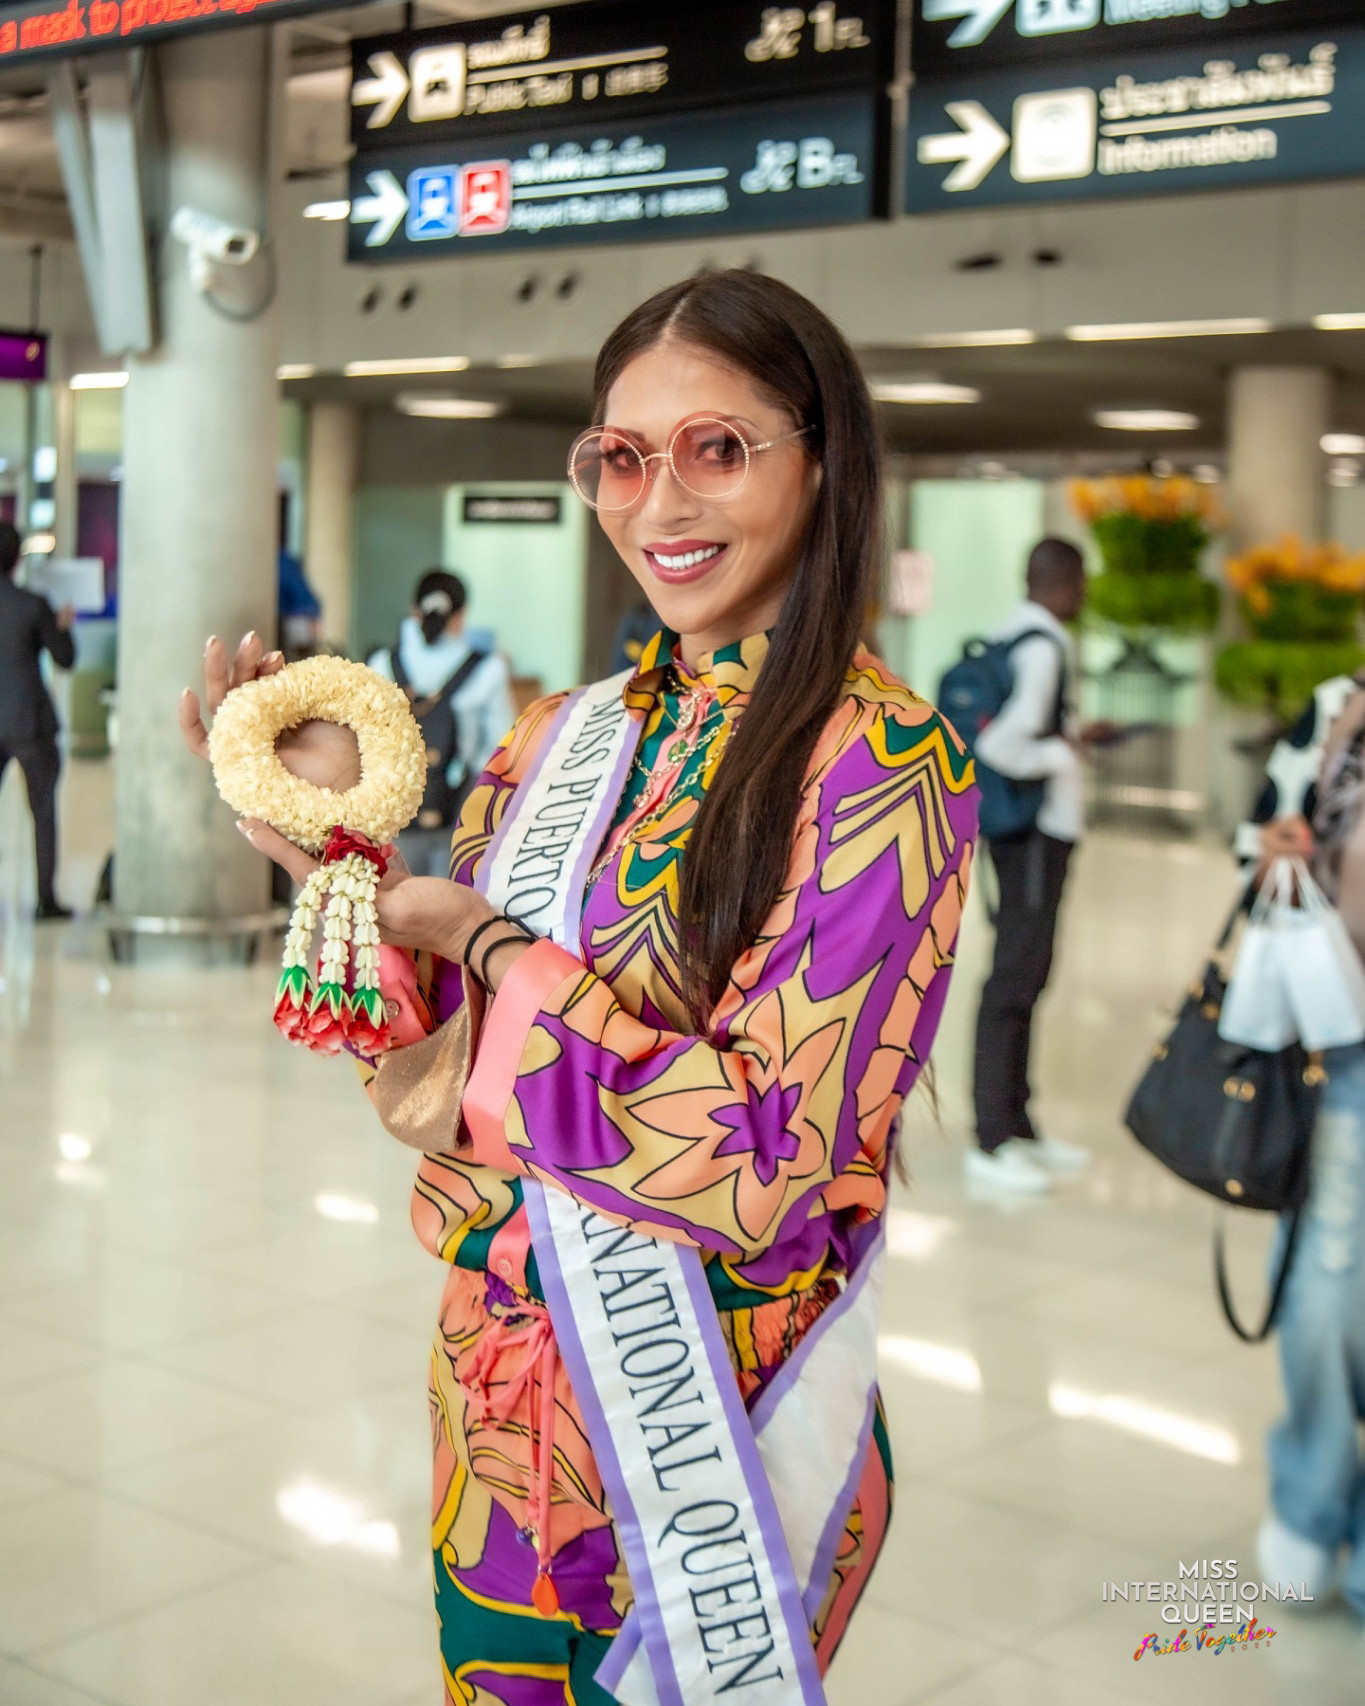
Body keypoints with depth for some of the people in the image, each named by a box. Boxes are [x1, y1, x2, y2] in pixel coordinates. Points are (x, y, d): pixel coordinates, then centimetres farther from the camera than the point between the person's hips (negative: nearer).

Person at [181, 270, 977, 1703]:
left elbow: (768, 1164, -24)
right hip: (504, 1398, 6)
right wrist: (327, 863, -11)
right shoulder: (564, 737, 1)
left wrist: (494, 953, -17)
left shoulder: (880, 762, -17)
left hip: (710, 1421, -6)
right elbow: (430, 1077, 3)